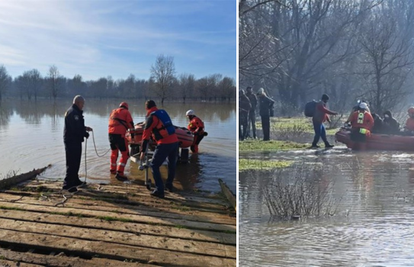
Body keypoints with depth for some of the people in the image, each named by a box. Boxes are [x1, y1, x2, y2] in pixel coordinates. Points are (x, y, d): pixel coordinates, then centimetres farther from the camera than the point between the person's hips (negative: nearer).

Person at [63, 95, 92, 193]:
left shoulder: (75, 112, 17)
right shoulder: (73, 112, -18)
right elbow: (76, 128, -24)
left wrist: (85, 128, 14)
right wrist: (85, 134, -10)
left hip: (74, 141, 11)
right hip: (73, 141, -11)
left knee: (75, 162, 20)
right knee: (72, 163, -8)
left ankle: (75, 180, 32)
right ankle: (67, 184, -5)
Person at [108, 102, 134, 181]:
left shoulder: (113, 111, 24)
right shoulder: (126, 112, 7)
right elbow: (130, 124, 1)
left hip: (110, 133, 6)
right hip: (119, 134, -6)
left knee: (114, 152, 25)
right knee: (125, 154, -1)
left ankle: (112, 169, 39)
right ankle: (119, 173, -11)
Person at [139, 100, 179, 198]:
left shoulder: (151, 117, -4)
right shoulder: (163, 112, 15)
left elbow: (146, 135, -6)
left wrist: (143, 151, -4)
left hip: (164, 144, -7)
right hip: (175, 141, 7)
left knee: (154, 165, 3)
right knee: (172, 164, 26)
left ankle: (159, 190, -2)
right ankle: (169, 185, 40)